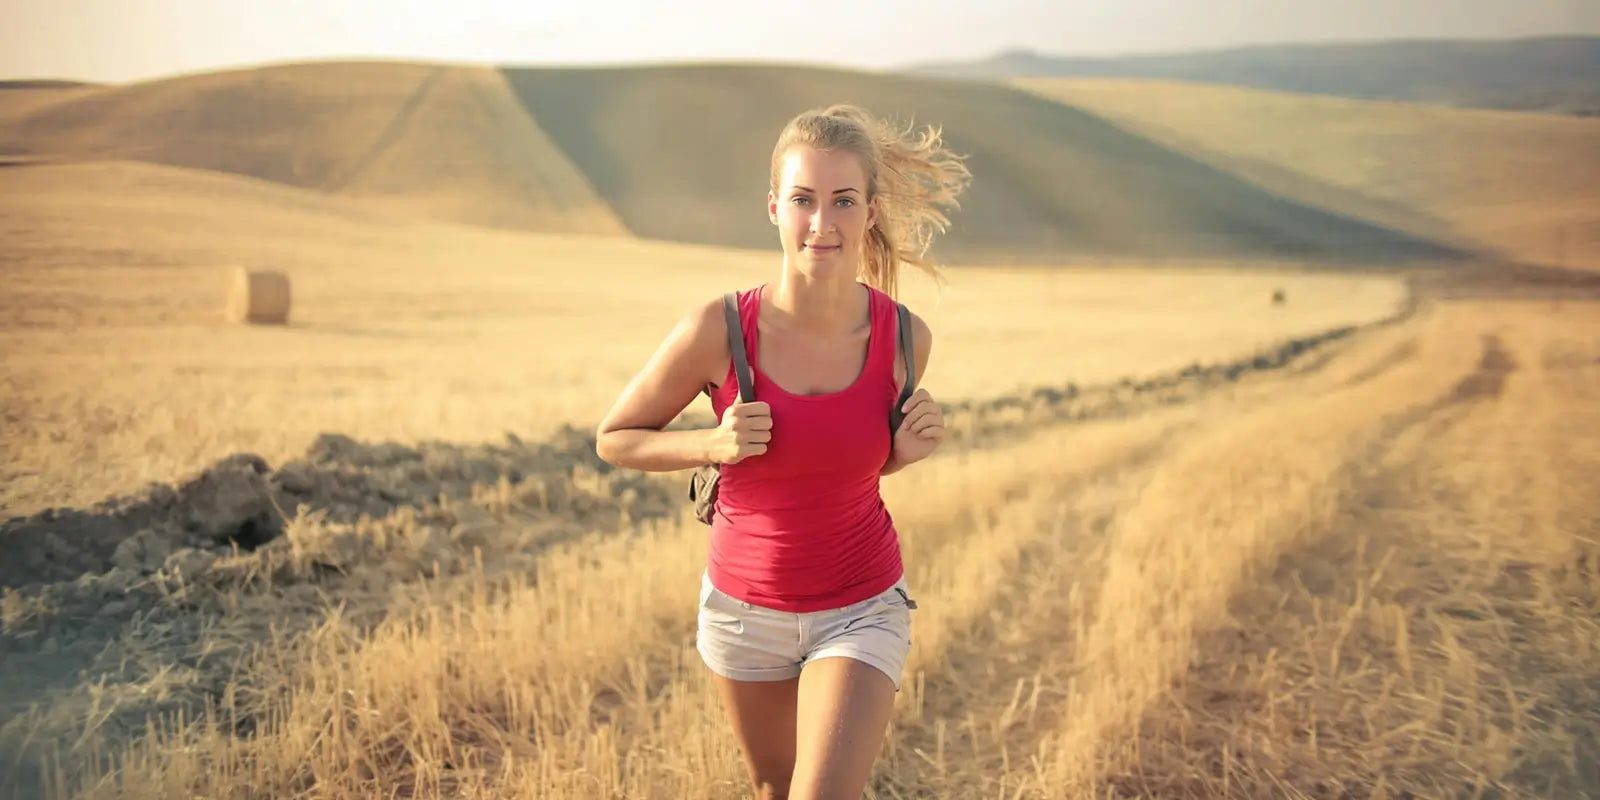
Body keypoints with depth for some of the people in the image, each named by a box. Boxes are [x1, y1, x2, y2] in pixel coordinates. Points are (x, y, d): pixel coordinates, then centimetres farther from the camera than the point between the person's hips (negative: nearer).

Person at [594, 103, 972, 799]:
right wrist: (714, 445, -23)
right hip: (744, 607, 1)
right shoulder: (717, 331, -21)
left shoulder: (905, 337, -15)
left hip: (861, 610, 0)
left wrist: (910, 448, -16)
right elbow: (614, 439, -6)